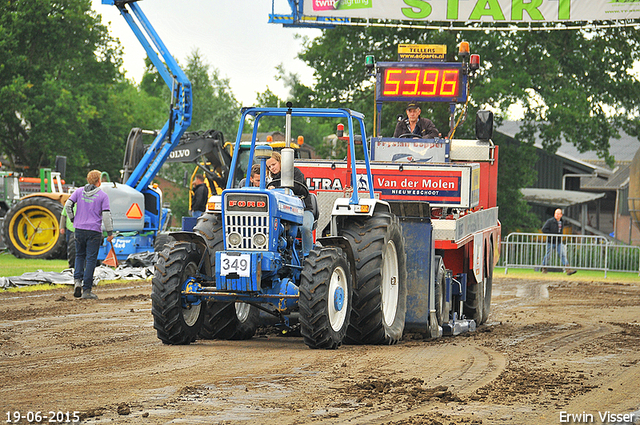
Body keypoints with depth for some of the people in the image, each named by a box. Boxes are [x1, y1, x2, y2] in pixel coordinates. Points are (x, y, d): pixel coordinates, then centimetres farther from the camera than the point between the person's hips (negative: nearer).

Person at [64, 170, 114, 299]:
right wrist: (110, 232, -2)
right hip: (94, 231, -3)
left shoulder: (79, 192, 5)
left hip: (79, 229, 3)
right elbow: (106, 215, -7)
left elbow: (68, 205, 0)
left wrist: (73, 219, 12)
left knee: (80, 255, 20)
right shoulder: (103, 195, -4)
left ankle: (77, 280, -2)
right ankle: (86, 291, -1)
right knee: (91, 259, 0)